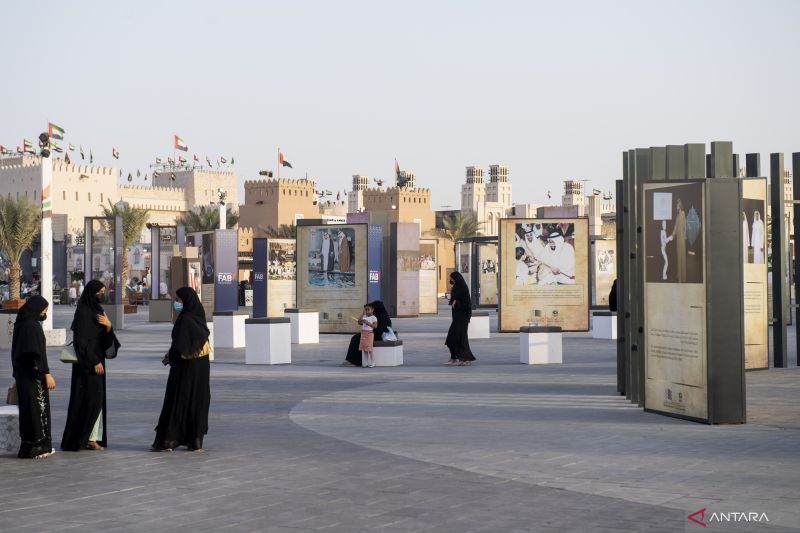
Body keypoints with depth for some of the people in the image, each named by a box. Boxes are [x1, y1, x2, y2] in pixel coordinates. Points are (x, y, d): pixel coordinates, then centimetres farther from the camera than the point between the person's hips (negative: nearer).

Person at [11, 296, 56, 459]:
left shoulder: (22, 324, 11)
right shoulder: (33, 326, -18)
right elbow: (38, 352, -22)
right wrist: (47, 374, -20)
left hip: (23, 372, 9)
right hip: (34, 375, -9)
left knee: (28, 408, 13)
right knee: (37, 407, -3)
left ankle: (28, 446, 18)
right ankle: (36, 447, -1)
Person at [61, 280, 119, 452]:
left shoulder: (98, 311, 13)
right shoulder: (83, 312, -12)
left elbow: (107, 340, 12)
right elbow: (81, 341, -17)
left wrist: (108, 326, -9)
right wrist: (94, 362, -18)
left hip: (97, 361, 9)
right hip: (86, 364, -9)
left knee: (97, 399, 7)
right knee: (89, 399, -9)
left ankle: (92, 438, 8)